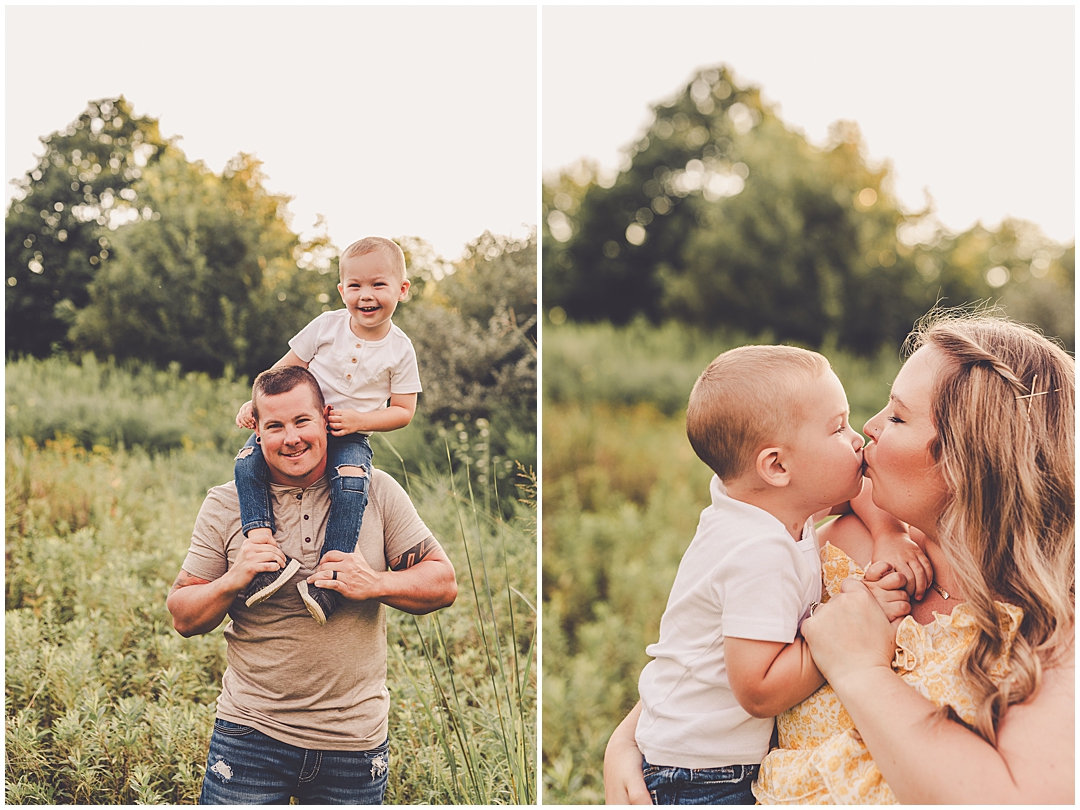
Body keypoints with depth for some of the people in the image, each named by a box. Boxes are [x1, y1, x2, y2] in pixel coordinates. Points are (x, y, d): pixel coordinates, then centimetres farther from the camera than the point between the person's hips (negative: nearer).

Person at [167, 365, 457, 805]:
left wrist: (375, 584, -17)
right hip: (251, 733, 0)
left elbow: (444, 583, 0)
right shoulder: (226, 504, 0)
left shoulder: (376, 492, -1)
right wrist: (233, 581, -16)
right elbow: (183, 617, 3)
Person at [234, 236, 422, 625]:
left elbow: (403, 411, -1)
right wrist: (255, 402, -5)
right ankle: (264, 546, -32)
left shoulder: (399, 349, -4)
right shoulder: (327, 325, -1)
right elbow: (286, 367, 7)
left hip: (351, 435, -2)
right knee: (246, 462, -21)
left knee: (352, 481, -34)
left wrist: (358, 420, -16)